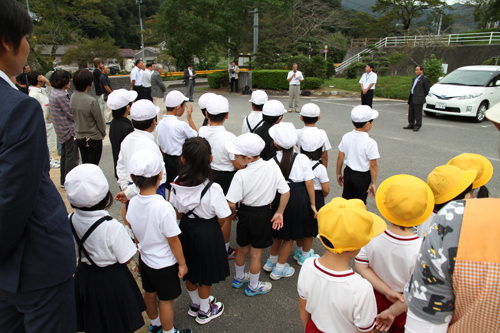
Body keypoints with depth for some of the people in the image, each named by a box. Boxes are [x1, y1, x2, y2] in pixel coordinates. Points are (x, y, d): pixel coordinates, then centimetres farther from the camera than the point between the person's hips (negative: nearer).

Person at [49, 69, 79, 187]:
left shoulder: (52, 93, 8)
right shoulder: (61, 96, -22)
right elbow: (71, 114, -18)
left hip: (61, 130, 10)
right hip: (69, 130, -10)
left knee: (65, 155, 18)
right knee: (72, 156, -1)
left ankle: (64, 181, 28)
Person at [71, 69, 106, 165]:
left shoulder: (72, 97, -4)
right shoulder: (91, 101, -25)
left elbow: (74, 116, 6)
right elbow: (100, 120, -13)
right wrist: (103, 133, 5)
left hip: (79, 138, 7)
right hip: (93, 138, -7)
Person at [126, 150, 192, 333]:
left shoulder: (133, 203, -13)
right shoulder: (164, 208, -33)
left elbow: (136, 235, 2)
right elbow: (174, 241, -23)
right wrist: (182, 263, -8)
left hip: (145, 259, 7)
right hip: (164, 264, -6)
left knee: (149, 294, 27)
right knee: (166, 301, 15)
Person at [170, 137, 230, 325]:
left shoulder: (177, 184, -15)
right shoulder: (213, 189, -28)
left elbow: (178, 214, -2)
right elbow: (222, 220, -18)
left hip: (186, 229, 5)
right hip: (208, 232, -4)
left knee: (190, 271, 26)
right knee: (205, 275, 19)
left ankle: (195, 305, 51)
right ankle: (204, 312, 42)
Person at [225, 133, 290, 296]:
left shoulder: (241, 175, -22)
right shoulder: (272, 166, -16)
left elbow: (231, 203, -21)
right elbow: (286, 192, -11)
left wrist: (234, 213, 0)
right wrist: (279, 212, 1)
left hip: (245, 214, 0)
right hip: (264, 214, 0)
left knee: (243, 249, 24)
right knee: (256, 254, 17)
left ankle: (239, 278, 49)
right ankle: (253, 286, 38)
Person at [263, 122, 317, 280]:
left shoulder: (272, 161, -12)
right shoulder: (303, 159, -11)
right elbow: (309, 183, -8)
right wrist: (313, 204, 2)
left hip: (279, 198, 2)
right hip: (299, 199, -1)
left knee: (279, 233, 24)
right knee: (290, 236, 15)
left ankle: (272, 261, 45)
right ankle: (279, 269, 29)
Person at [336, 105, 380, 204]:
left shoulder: (346, 137, -7)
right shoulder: (370, 143, -21)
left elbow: (340, 158, -1)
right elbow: (373, 165, -17)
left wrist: (338, 173, 12)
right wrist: (373, 183, -6)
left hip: (348, 173, 4)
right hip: (363, 177, -4)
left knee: (346, 200, 20)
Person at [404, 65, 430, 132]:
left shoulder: (425, 78, -5)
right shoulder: (414, 78, 19)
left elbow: (427, 88, -3)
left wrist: (422, 96, 3)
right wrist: (411, 96, 13)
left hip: (418, 99, -8)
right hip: (412, 98, 8)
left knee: (418, 113, -4)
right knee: (411, 112, 11)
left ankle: (417, 125, 3)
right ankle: (411, 124, 20)